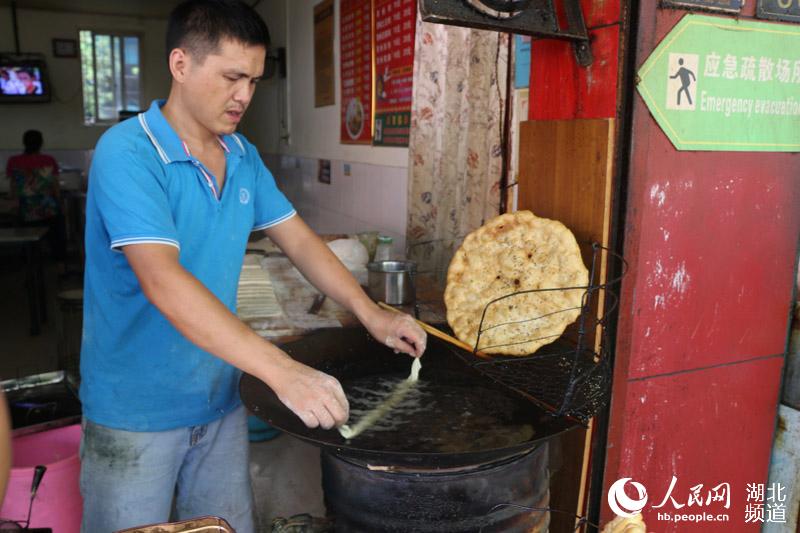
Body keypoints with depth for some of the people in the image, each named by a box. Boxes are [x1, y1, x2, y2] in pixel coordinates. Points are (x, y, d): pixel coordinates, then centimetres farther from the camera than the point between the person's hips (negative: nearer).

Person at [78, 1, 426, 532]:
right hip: (136, 413, -6)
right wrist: (284, 371, -38)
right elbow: (163, 281, -31)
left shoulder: (244, 156, 3)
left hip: (220, 400, 6)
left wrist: (371, 314, -4)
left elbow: (298, 239, 7)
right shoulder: (127, 152, -19)